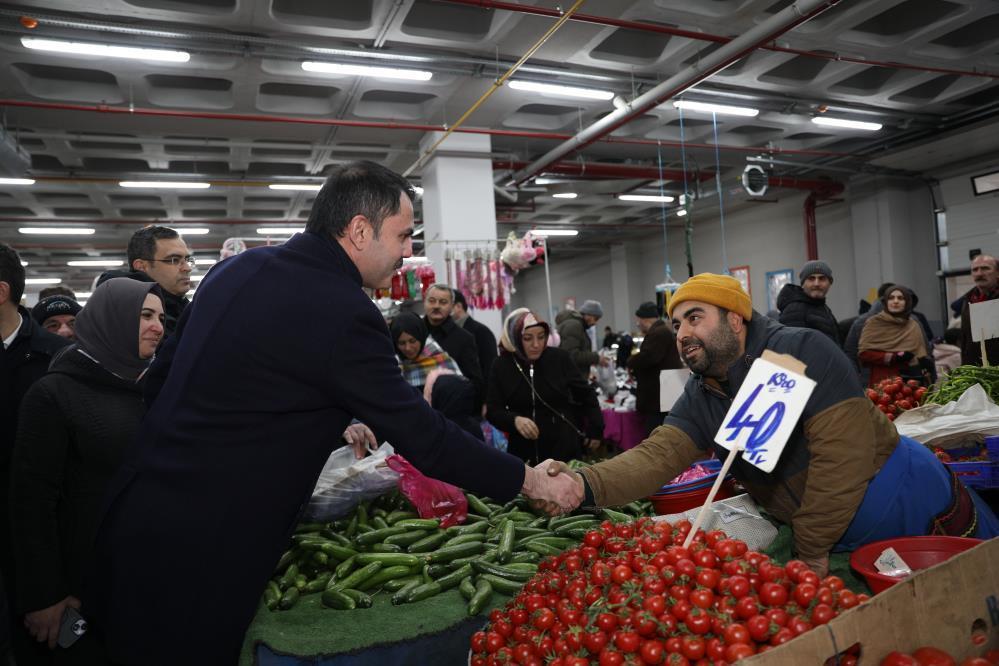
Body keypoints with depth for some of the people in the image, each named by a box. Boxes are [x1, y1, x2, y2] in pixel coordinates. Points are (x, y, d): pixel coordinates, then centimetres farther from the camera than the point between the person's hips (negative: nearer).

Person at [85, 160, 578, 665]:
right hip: (204, 549, -8)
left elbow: (165, 365, 14)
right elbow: (422, 436, -18)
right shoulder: (344, 313, -22)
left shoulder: (236, 268, 4)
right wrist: (531, 481, -6)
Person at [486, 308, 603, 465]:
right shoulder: (502, 366, -5)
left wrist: (595, 430, 7)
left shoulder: (559, 358, -4)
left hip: (564, 448, 0)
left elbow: (586, 394, 8)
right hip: (524, 451, 0)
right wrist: (514, 420, -22)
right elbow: (492, 410, -3)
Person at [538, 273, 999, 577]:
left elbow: (842, 454, -29)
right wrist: (583, 486, -40)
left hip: (910, 501, -5)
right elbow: (655, 457, -21)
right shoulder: (699, 398, -7)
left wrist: (813, 552, -21)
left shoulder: (802, 352, -25)